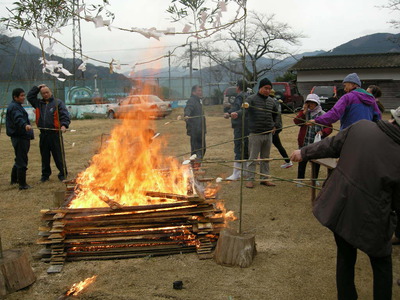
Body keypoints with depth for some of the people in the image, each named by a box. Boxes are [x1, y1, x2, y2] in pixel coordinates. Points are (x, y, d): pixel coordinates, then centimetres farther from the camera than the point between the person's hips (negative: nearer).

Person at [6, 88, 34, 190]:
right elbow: (18, 119, -33)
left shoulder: (17, 106, 20)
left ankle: (14, 179, 36)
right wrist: (25, 125, -52)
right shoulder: (14, 107, -14)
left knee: (19, 159, 22)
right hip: (19, 138, -11)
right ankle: (22, 184, -5)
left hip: (22, 137, 11)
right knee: (21, 161, -8)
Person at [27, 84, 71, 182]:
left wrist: (64, 125, -23)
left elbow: (65, 115, -8)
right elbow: (30, 97, 20)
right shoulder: (39, 103, 15)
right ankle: (45, 174, 23)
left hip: (55, 133, -5)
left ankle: (63, 174, 8)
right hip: (43, 134, 5)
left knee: (59, 156, -1)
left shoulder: (58, 103, 0)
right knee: (44, 156, 12)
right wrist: (37, 88, 14)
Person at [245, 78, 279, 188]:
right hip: (255, 134, -5)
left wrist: (275, 126, 15)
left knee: (265, 158, 12)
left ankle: (264, 178, 22)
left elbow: (276, 115, 27)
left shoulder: (271, 101, 10)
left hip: (268, 134, 5)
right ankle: (250, 179, 8)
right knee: (253, 158, 0)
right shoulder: (252, 99, -6)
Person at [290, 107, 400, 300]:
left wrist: (304, 152, 18)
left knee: (345, 258, 24)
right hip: (370, 220, -4)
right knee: (382, 265, 22)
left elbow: (331, 146, 1)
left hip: (339, 209, 4)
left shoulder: (361, 127, -13)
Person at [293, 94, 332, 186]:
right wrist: (304, 112, -17)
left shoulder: (323, 114, 2)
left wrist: (323, 132, -16)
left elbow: (329, 127, 3)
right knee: (302, 162, 7)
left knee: (316, 162, 12)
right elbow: (296, 121, -12)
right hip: (304, 143, 0)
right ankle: (300, 179, 21)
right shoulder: (304, 112, 4)